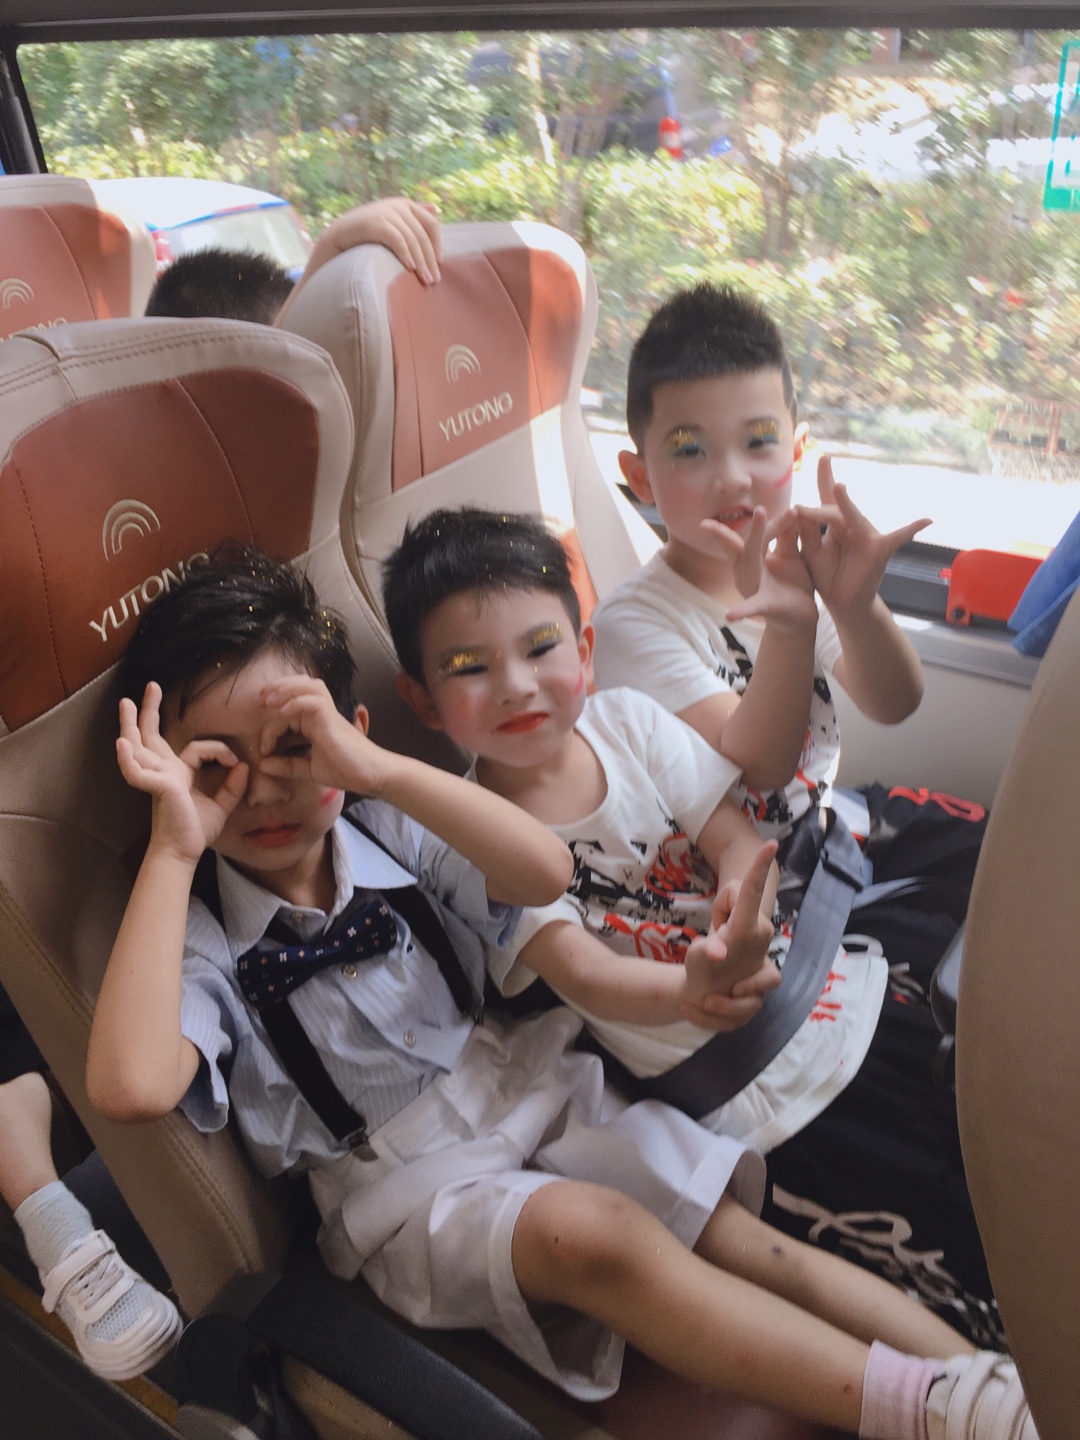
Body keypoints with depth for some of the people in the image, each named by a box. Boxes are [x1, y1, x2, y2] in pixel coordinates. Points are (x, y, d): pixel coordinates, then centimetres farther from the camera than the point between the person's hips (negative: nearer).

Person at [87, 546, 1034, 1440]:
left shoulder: (386, 835, -1)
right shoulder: (203, 938, -9)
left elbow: (547, 873, -17)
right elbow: (131, 1085, -29)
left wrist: (374, 768, -24)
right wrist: (175, 848, -28)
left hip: (531, 1094, 4)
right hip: (408, 1184, -3)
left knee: (740, 1241, -13)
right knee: (593, 1231, -31)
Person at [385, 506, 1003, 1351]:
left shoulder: (626, 720, -3)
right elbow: (582, 974, -22)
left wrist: (744, 897, -30)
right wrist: (690, 991, -43)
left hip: (837, 992, 4)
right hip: (753, 1098, -4)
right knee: (957, 1245, -7)